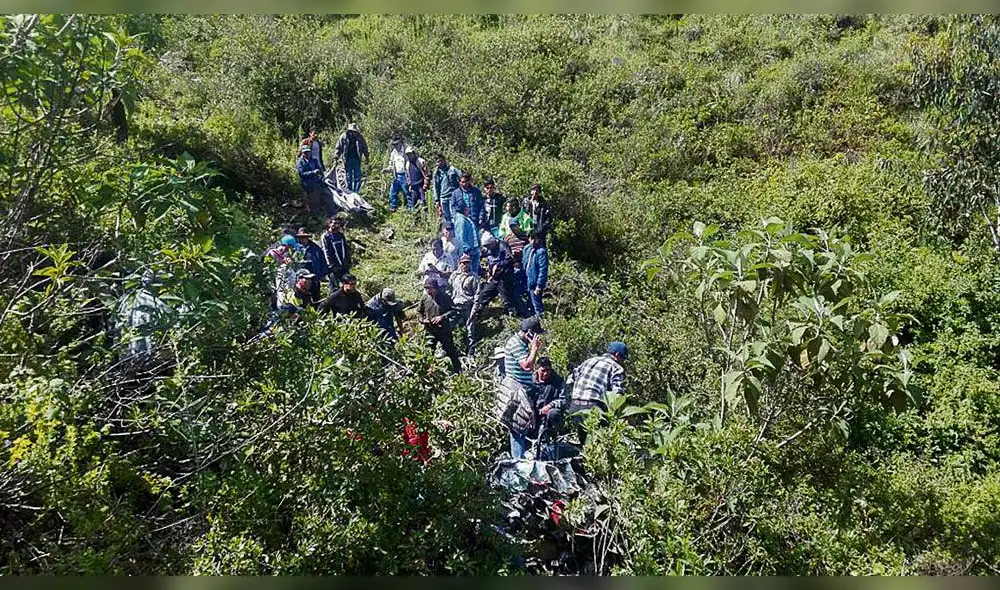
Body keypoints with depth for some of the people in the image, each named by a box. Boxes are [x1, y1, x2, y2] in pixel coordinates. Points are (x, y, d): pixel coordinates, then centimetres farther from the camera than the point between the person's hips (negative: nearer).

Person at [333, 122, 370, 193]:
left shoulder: (360, 137, 2)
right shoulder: (344, 136, -3)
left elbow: (364, 148, 14)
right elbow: (338, 148, 0)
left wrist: (366, 158, 14)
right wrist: (335, 159, -4)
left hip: (357, 159, 1)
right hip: (347, 159, -1)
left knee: (357, 176, -2)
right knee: (348, 177, 4)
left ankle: (356, 191, 6)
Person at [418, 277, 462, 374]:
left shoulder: (444, 297, -12)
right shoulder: (424, 298, -3)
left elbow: (453, 309, -11)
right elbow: (420, 312, 11)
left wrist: (442, 317, -23)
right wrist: (423, 320, -10)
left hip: (444, 329, -2)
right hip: (430, 331, 3)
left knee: (451, 351, 10)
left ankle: (458, 371, 25)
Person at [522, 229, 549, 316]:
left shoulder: (542, 251, -21)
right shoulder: (527, 248, 4)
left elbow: (543, 270, -23)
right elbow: (523, 263, 15)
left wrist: (539, 285, -22)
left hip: (535, 284, -9)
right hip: (528, 282, 9)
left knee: (537, 306, 1)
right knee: (531, 304, 24)